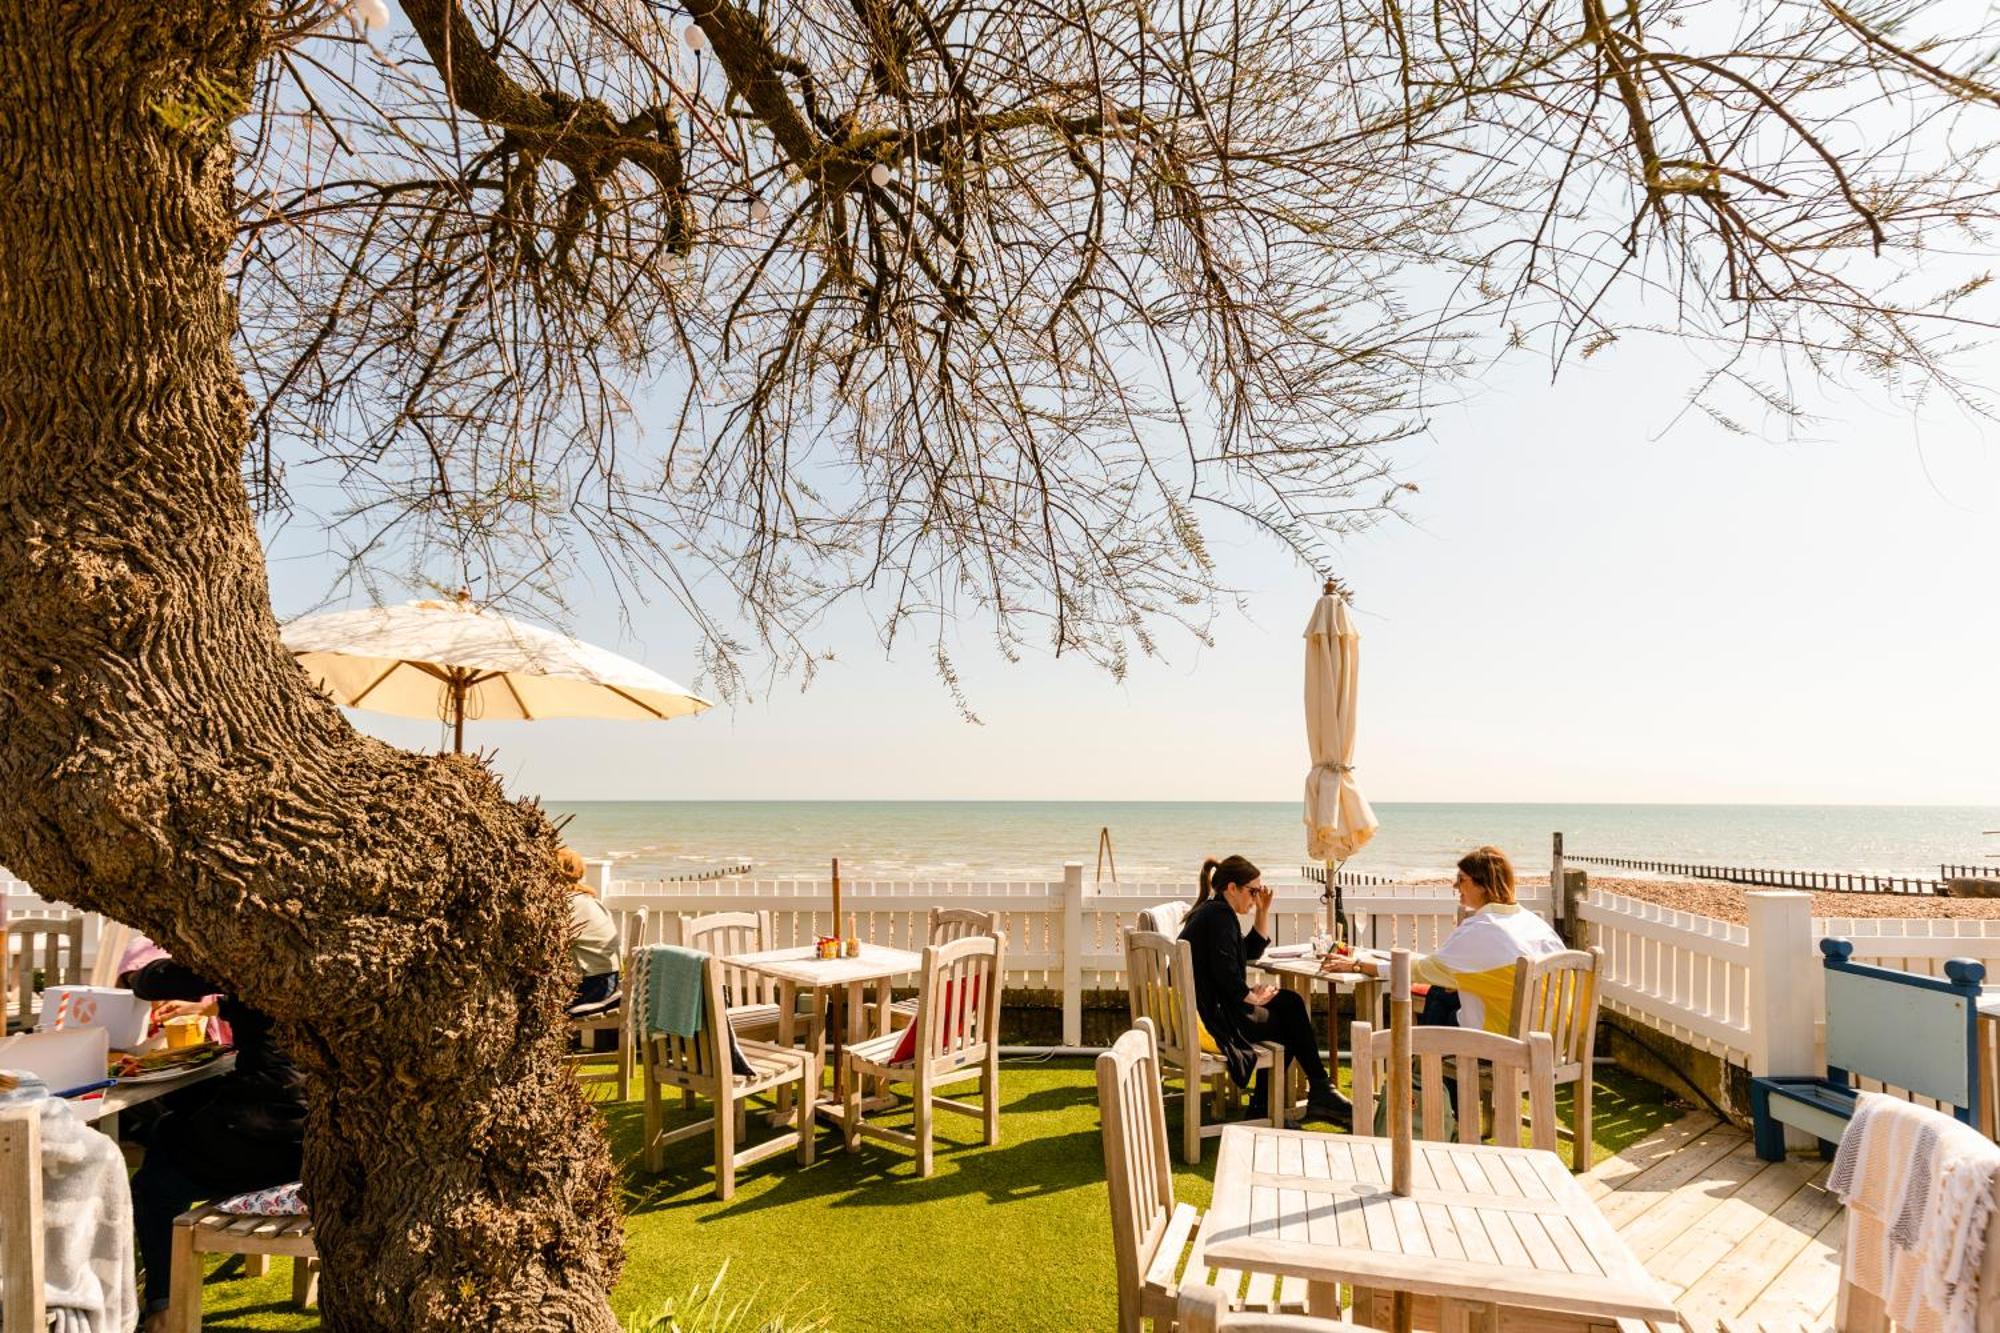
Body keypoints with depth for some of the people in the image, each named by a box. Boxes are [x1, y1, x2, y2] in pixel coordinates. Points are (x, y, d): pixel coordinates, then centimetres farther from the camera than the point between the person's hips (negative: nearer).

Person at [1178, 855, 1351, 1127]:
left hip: (1207, 1006, 10)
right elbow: (1226, 973, -24)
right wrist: (1252, 997, -8)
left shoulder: (1210, 911, 16)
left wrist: (1263, 911, 15)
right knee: (1289, 1022, 1)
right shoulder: (1219, 915, -16)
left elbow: (1252, 951, 25)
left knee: (1290, 1003, 13)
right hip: (1212, 1015, -10)